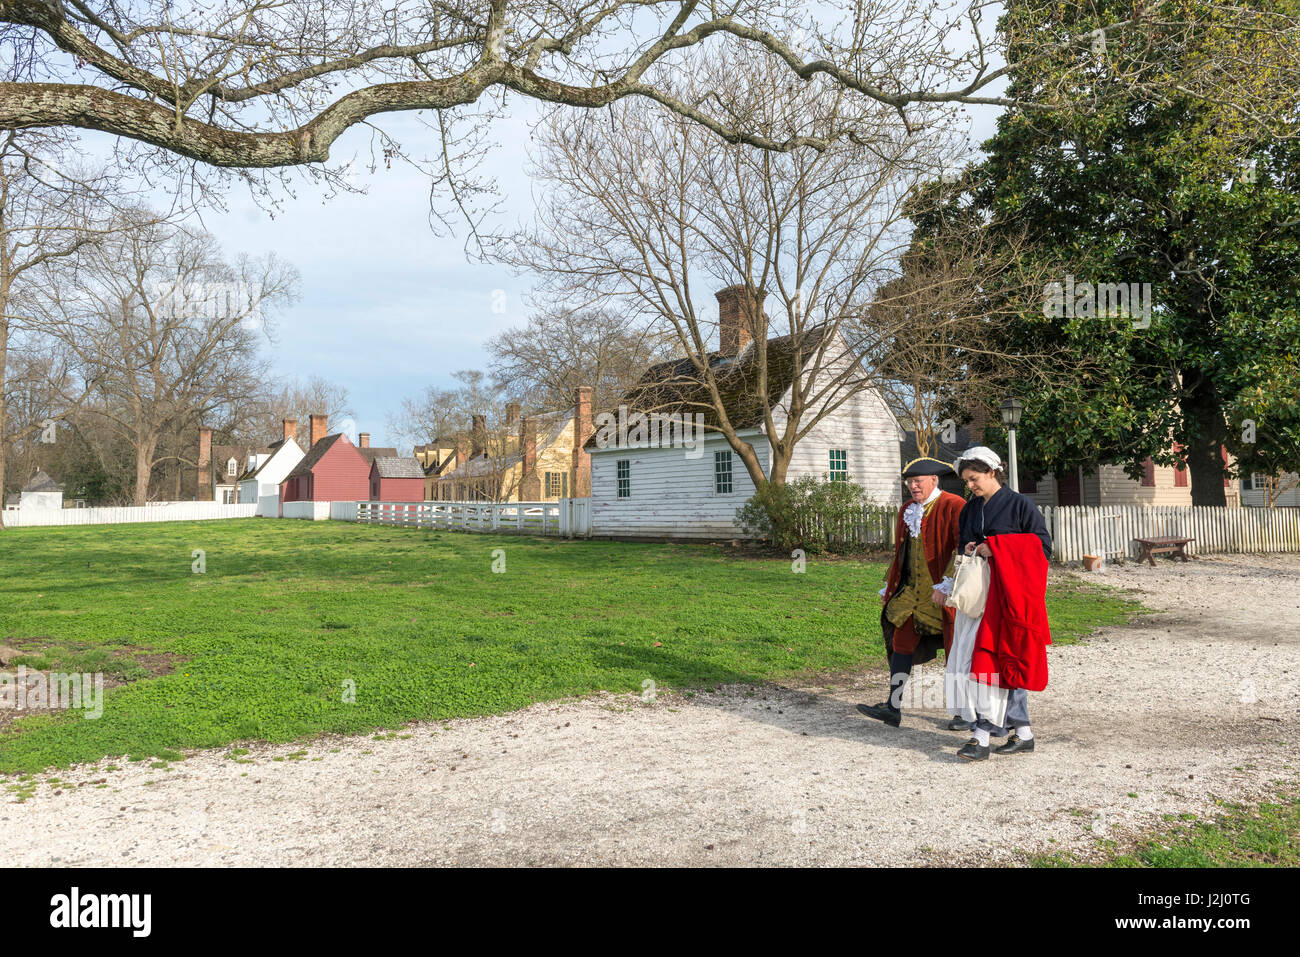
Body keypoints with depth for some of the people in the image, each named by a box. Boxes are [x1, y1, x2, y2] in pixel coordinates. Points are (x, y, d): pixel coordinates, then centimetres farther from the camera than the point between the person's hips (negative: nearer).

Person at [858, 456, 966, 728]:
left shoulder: (954, 507, -10)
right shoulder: (906, 511, 13)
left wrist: (946, 584, -27)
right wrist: (890, 587, 22)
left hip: (945, 594, -7)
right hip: (913, 591, 7)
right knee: (901, 641, 2)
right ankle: (893, 708, 6)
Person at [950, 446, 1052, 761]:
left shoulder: (1020, 504, -3)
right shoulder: (970, 510, 15)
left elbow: (1043, 547, -7)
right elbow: (963, 543, 25)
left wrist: (996, 551, -15)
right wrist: (967, 551, 0)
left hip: (1010, 592, -6)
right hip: (980, 593, 6)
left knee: (994, 659, -12)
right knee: (1006, 663, 8)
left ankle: (983, 734, -12)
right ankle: (1023, 733, 16)